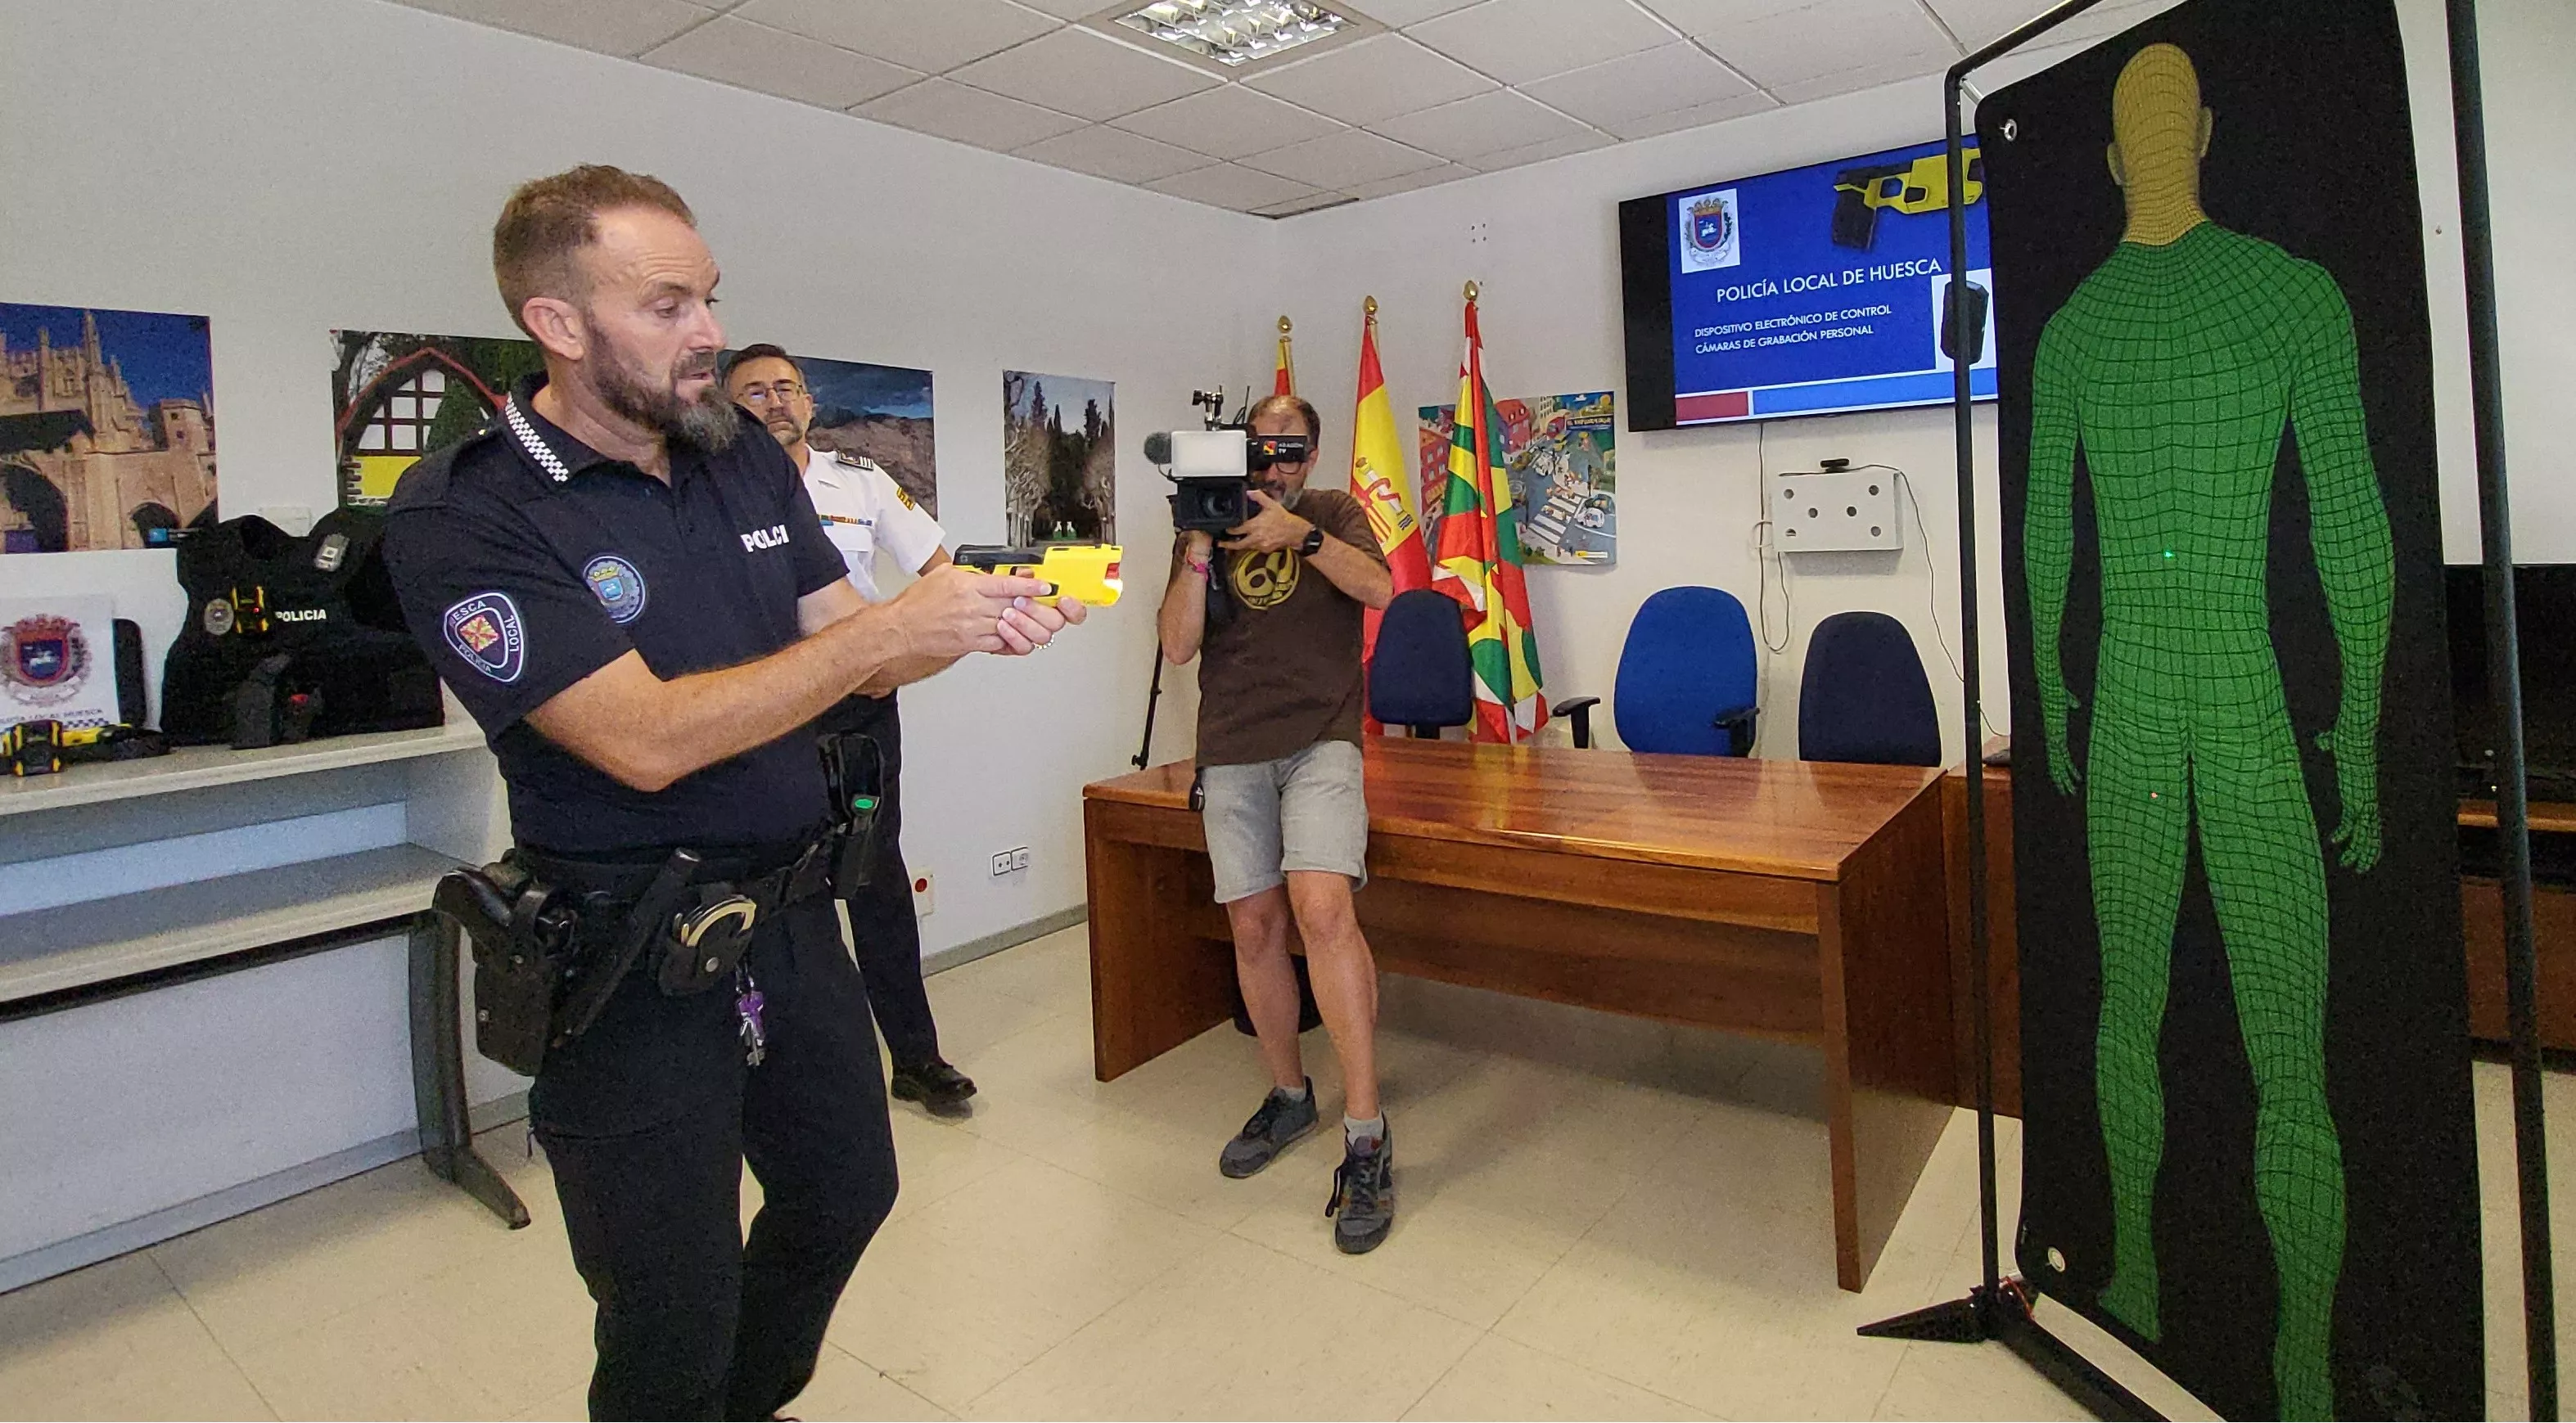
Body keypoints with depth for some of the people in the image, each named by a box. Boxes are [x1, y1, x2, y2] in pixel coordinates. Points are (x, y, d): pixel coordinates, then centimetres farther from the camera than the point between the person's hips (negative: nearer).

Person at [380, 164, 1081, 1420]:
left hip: (792, 920, 7)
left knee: (846, 1193, 24)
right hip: (632, 971, -6)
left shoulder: (745, 456, 3)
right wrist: (895, 626, -26)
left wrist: (970, 623, -16)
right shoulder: (461, 517, -17)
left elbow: (842, 652, 5)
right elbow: (649, 738, -26)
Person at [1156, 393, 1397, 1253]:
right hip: (1232, 751, 3)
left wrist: (1301, 533, -20)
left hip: (1320, 740, -3)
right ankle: (1289, 1096, 24)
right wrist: (1198, 554, -10)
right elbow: (1178, 646, 3)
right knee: (1255, 928, 3)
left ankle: (1365, 1134, -17)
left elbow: (1378, 586, -9)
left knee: (1321, 907, -22)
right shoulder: (1207, 524, 14)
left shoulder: (1334, 514, 12)